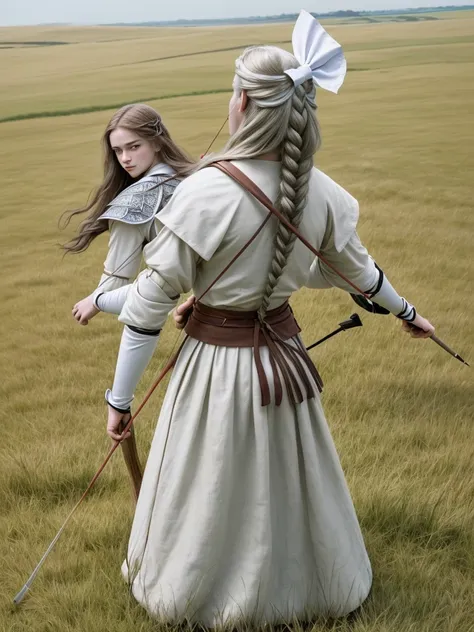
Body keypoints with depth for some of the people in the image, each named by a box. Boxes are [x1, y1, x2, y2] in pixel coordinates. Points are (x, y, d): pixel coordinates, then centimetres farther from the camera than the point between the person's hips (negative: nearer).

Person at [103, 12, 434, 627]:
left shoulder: (206, 191, -24)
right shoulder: (318, 191, -8)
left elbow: (150, 301, -19)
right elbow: (357, 267, 8)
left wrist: (120, 397, -8)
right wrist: (406, 310, 29)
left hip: (218, 361, -4)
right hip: (284, 352, 4)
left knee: (206, 496, 17)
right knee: (292, 482, 24)